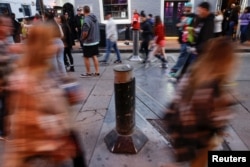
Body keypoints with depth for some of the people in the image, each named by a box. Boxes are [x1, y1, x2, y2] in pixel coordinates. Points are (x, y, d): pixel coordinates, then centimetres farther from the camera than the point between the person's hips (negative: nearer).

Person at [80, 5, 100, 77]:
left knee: (86, 58, 5)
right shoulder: (95, 18, 5)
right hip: (95, 41, 8)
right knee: (94, 56, 14)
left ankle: (88, 73, 15)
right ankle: (97, 72, 18)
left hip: (88, 42, -8)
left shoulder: (86, 20, -20)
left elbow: (85, 33, -23)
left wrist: (82, 38, -4)